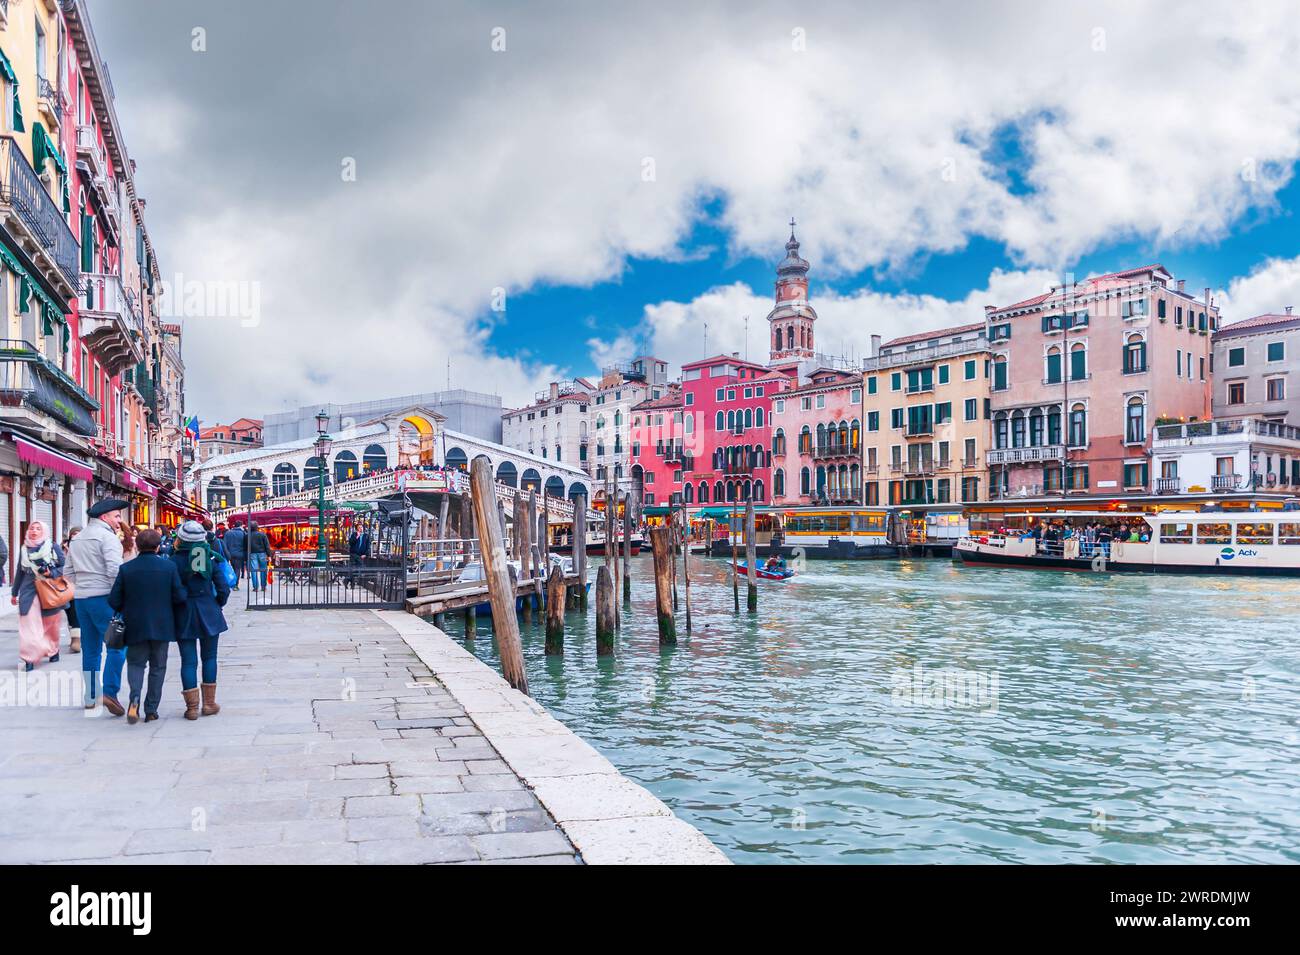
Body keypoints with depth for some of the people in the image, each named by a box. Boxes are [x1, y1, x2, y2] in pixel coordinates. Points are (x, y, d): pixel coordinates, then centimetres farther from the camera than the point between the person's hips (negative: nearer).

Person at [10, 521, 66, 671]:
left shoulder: (54, 547, 0)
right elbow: (20, 572, 18)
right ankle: (29, 658, -8)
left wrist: (52, 573, -19)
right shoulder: (24, 549, 9)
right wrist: (14, 592, 22)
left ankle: (53, 650, 30)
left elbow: (64, 567, 1)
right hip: (29, 592, 2)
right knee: (29, 626, -7)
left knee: (50, 625, 10)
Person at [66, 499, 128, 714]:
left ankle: (90, 696, 17)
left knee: (90, 649, 13)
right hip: (102, 597, -8)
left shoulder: (77, 539, 19)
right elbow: (115, 570, -20)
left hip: (81, 599, 8)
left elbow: (68, 572, 20)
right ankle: (109, 692, -17)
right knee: (117, 645, -8)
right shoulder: (107, 536, -9)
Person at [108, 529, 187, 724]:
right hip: (162, 626, 0)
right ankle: (151, 710, 13)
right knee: (157, 667, 11)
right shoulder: (169, 567, -7)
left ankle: (134, 699, -13)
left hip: (135, 627, 0)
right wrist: (173, 617, 12)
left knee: (135, 663, 13)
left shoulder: (126, 569, -6)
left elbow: (114, 600, -4)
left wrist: (126, 613, 15)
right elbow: (179, 597, -8)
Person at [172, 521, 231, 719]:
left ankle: (192, 706, 3)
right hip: (209, 612, 2)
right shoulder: (210, 557, -3)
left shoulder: (176, 560, -10)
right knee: (209, 657, 13)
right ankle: (209, 703, 15)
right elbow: (223, 589, -4)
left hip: (184, 615, -1)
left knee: (188, 660, 3)